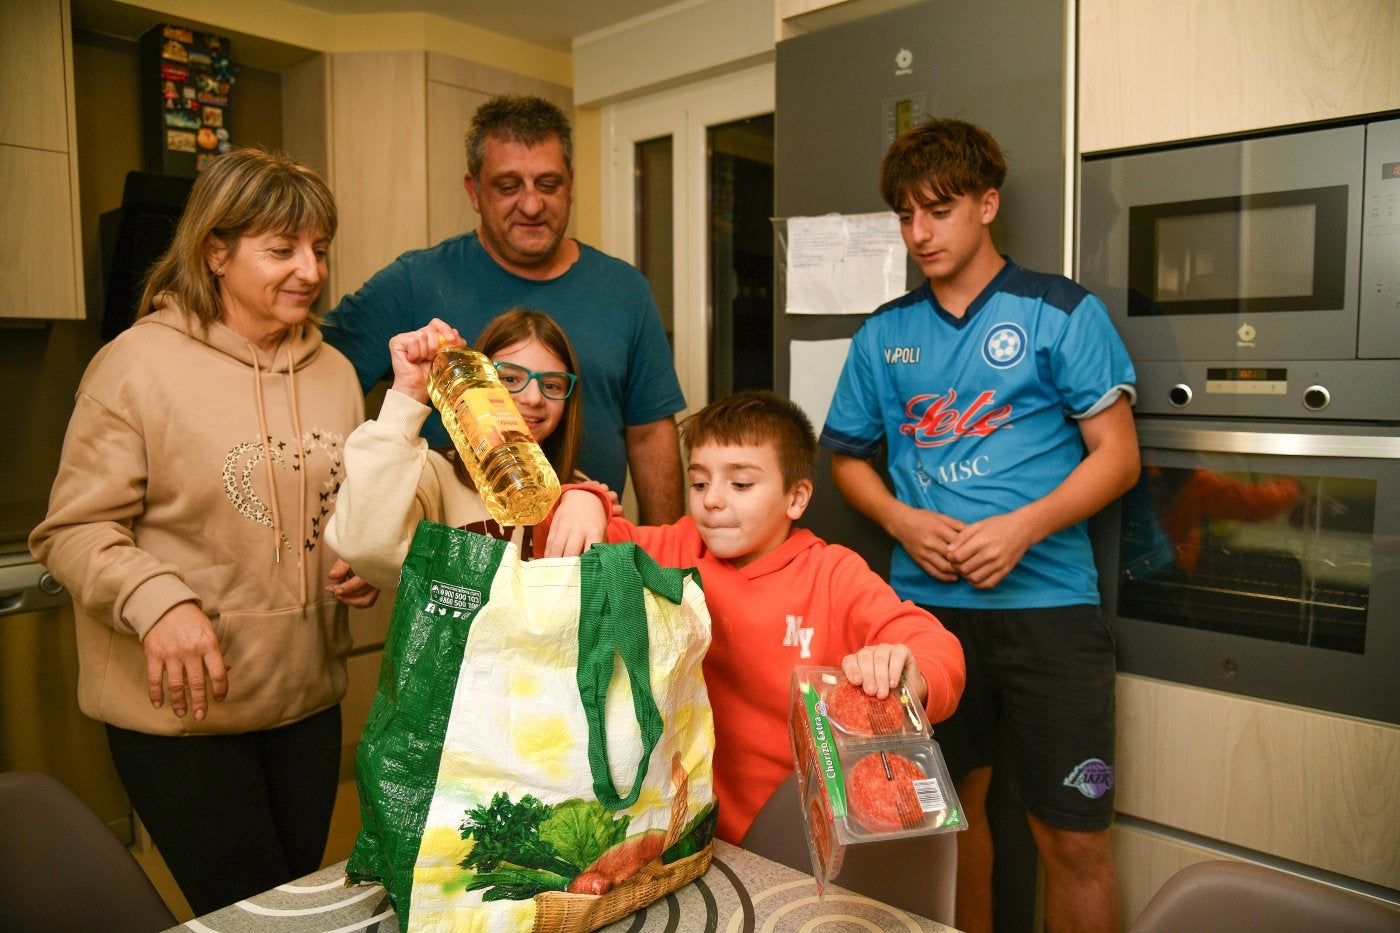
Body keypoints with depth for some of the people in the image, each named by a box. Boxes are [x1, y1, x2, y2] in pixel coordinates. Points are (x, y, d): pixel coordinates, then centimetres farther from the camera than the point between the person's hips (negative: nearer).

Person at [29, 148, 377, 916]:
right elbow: (72, 531, -11)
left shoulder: (332, 369, 6)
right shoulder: (138, 364, -11)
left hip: (309, 700, 6)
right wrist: (155, 600, -27)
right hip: (179, 709, -5)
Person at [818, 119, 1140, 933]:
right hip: (925, 602, 3)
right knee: (952, 805, 17)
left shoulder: (1061, 312, -1)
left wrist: (1020, 528, -17)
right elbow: (847, 456, 13)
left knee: (1074, 840, 2)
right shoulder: (884, 334, 9)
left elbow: (1118, 455, -3)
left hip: (1047, 601, -3)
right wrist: (905, 522, -6)